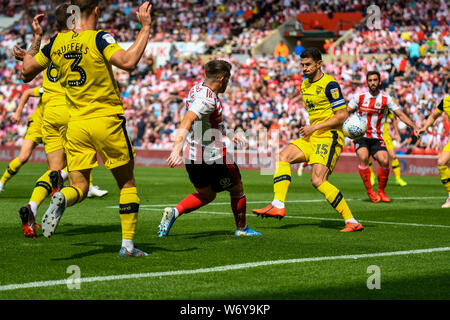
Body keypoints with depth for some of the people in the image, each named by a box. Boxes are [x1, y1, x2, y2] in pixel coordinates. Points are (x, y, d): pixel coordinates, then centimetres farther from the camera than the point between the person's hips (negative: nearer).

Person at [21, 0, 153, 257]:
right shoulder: (99, 39, -13)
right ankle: (128, 245, 9)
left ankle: (61, 199, -30)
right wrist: (145, 27, -21)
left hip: (76, 124, 4)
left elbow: (27, 72, 13)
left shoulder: (56, 42, 3)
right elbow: (128, 62, -28)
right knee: (127, 184, 12)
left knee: (79, 186, 6)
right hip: (107, 121, -4)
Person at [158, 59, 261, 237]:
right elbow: (186, 122, -36)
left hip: (192, 156, 9)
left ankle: (173, 212, 1)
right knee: (237, 190, 14)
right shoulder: (207, 99, -22)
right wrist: (177, 147, -47)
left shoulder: (196, 89, 9)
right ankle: (241, 229, 29)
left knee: (206, 195, 23)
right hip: (213, 155, -9)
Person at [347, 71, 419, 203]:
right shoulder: (360, 97, 3)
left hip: (377, 138, 1)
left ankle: (381, 191, 4)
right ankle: (370, 192, -14)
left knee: (384, 161, -19)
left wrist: (414, 127, -14)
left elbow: (400, 114, -2)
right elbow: (346, 112, 8)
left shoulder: (386, 99, 1)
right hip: (360, 136, 0)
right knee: (363, 157, -26)